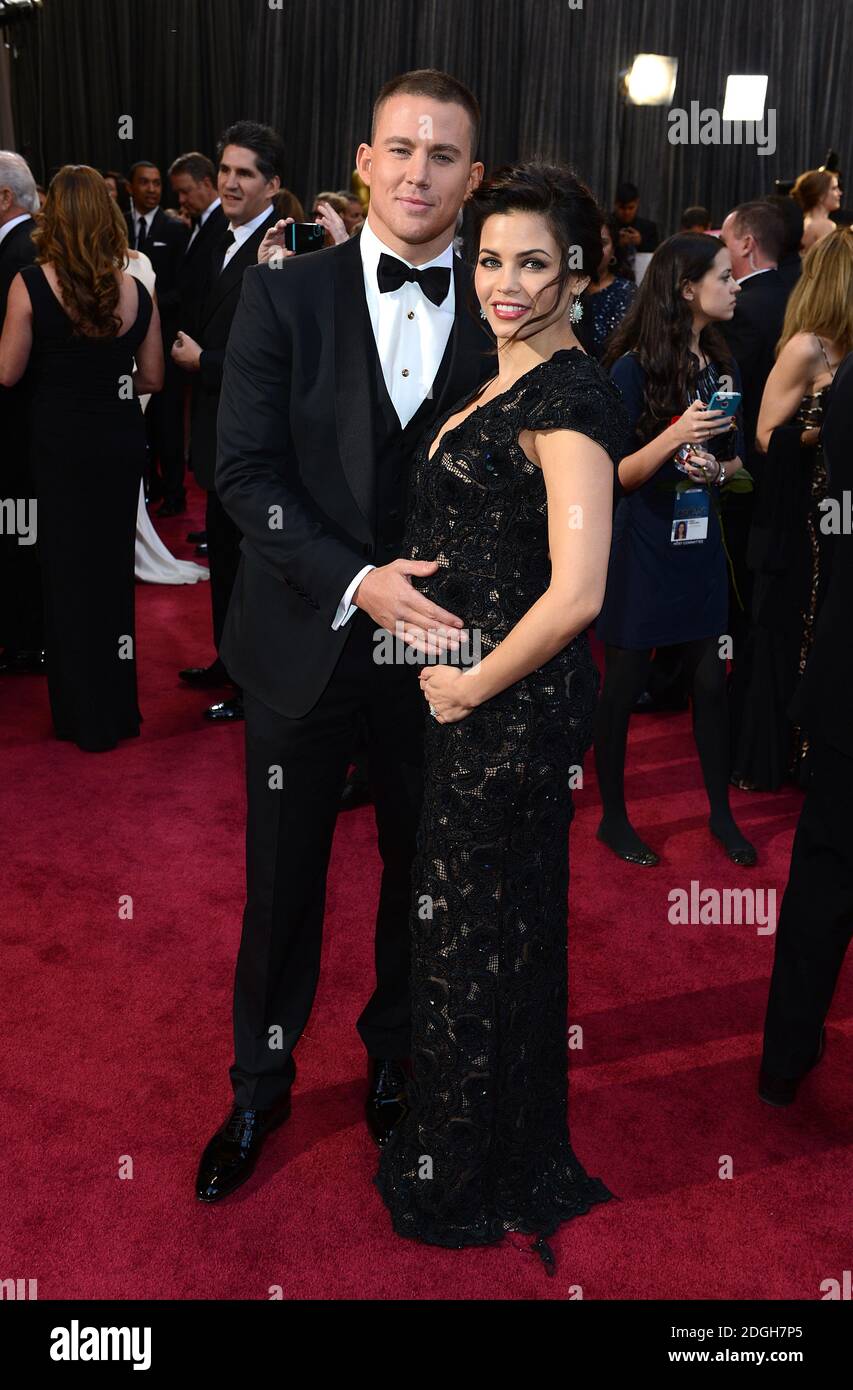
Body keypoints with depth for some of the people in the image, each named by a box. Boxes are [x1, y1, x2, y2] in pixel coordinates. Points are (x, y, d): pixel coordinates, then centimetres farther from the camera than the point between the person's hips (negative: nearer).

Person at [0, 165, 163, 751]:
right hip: (122, 441, 3)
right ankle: (119, 709, 28)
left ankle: (87, 718, 20)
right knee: (114, 564, 17)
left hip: (62, 444, -3)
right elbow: (153, 378, 3)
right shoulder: (135, 290, -5)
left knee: (70, 571, 10)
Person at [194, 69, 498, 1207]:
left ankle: (395, 1056, 44)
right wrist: (356, 582, -21)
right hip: (305, 646, 0)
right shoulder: (285, 295, -4)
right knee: (282, 886, 14)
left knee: (422, 875, 18)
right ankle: (261, 1083, 37)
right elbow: (246, 471, -9)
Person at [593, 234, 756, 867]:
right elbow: (614, 476, -14)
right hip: (641, 548, -5)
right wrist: (674, 435, -28)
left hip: (701, 545, 5)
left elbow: (734, 459, 16)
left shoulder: (721, 363, 7)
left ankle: (721, 812, 25)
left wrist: (718, 469, -7)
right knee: (623, 686, 5)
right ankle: (613, 816, 21)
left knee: (711, 680, 8)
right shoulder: (635, 367, -11)